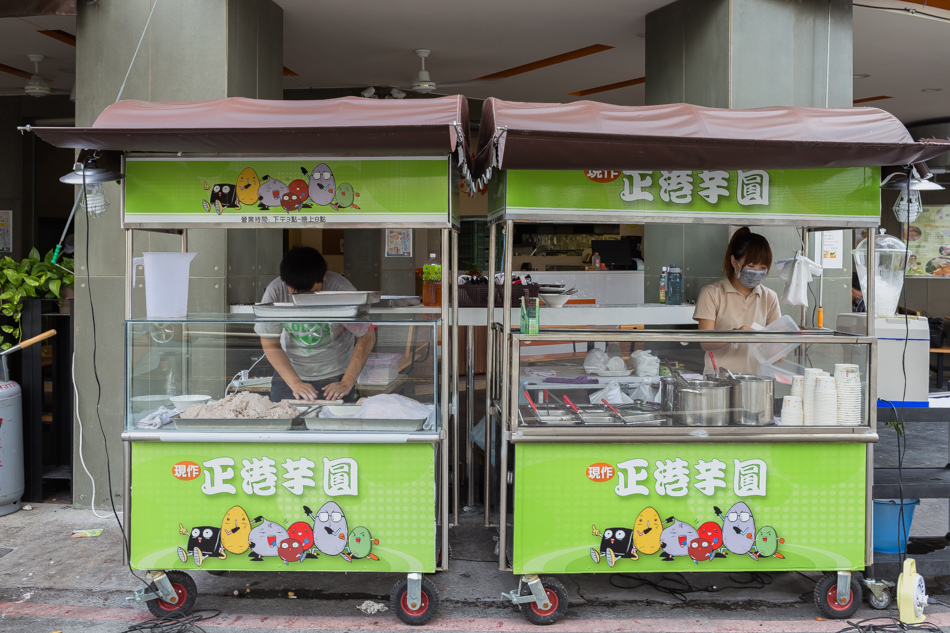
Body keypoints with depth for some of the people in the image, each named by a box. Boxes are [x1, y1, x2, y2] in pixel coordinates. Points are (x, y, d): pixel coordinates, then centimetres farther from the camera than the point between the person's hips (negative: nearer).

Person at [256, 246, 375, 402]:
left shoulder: (341, 290, -24)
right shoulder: (274, 293, -19)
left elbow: (366, 337, -12)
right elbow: (270, 345, -7)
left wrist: (346, 383, -18)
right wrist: (295, 383, -18)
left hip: (335, 376, -1)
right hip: (288, 374, 2)